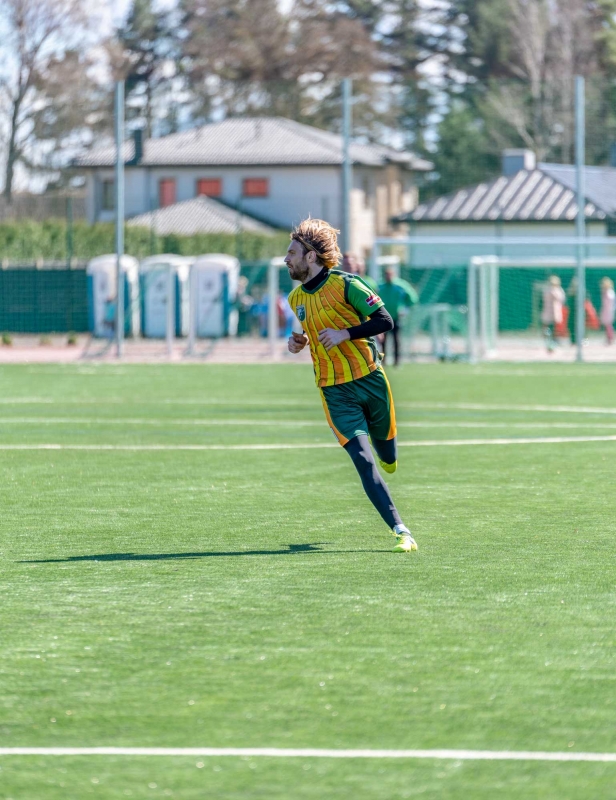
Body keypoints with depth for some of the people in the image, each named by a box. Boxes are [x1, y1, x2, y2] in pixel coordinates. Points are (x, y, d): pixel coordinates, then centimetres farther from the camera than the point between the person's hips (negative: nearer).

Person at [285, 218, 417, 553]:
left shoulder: (345, 284, -10)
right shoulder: (296, 298, 7)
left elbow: (384, 321, -12)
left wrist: (345, 333, -22)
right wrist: (299, 342, 4)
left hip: (369, 379, -3)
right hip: (335, 393, 3)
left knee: (387, 456, 12)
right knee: (362, 459, -15)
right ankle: (400, 532, -19)